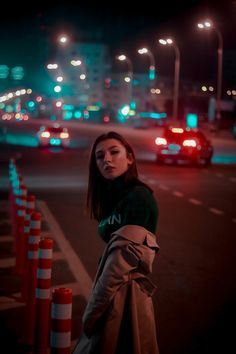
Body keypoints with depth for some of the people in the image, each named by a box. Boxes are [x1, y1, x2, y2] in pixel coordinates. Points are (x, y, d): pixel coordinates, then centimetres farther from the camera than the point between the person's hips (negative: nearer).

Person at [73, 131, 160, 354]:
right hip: (112, 291, 8)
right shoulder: (113, 196, 10)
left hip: (124, 293, -8)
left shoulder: (138, 197, -18)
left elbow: (123, 259, -21)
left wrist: (92, 311, -15)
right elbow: (112, 251, 9)